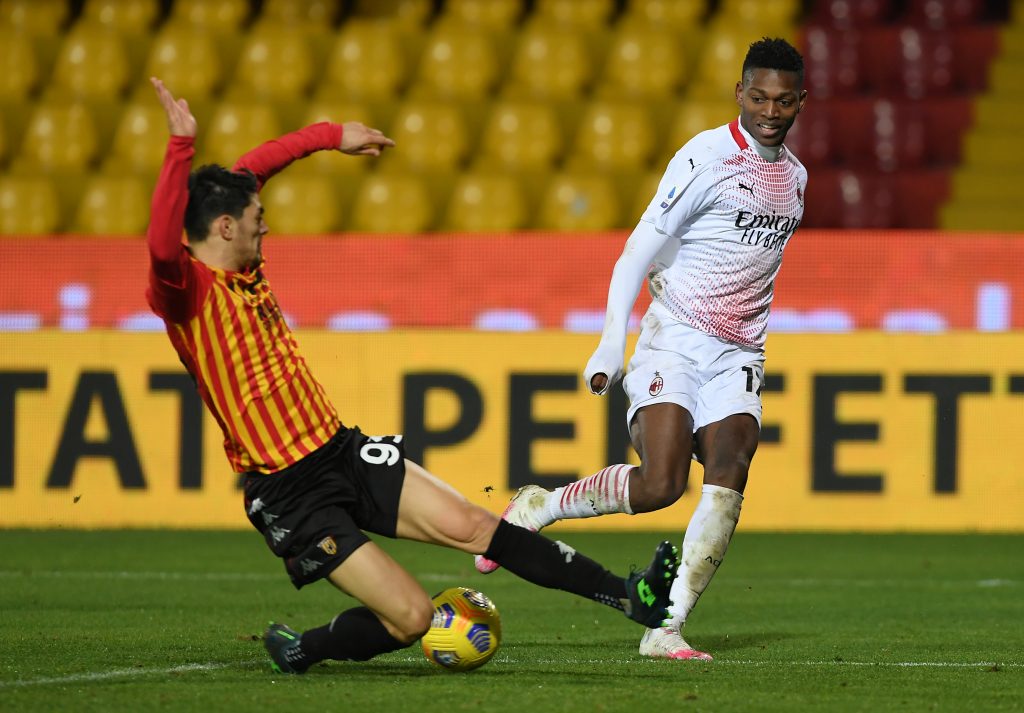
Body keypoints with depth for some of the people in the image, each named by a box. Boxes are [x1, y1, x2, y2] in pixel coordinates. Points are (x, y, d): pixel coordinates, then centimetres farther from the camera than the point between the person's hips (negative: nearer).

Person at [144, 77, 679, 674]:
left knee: (471, 526, -2)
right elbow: (162, 246, -42)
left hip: (344, 451, 8)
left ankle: (631, 597, 1)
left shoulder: (244, 269, 7)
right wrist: (183, 146, -46)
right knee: (412, 615, -13)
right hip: (291, 493, -8)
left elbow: (253, 169, 23)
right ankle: (299, 650, 12)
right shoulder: (187, 289, -17)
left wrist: (334, 136, 28)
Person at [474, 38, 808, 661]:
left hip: (738, 354, 6)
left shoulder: (795, 176, 13)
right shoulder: (707, 157, -9)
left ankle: (666, 628, -17)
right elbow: (639, 250, -10)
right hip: (674, 339, -6)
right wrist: (611, 345, -16)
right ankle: (534, 508, 4)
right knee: (660, 484, -20)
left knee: (729, 478, -17)